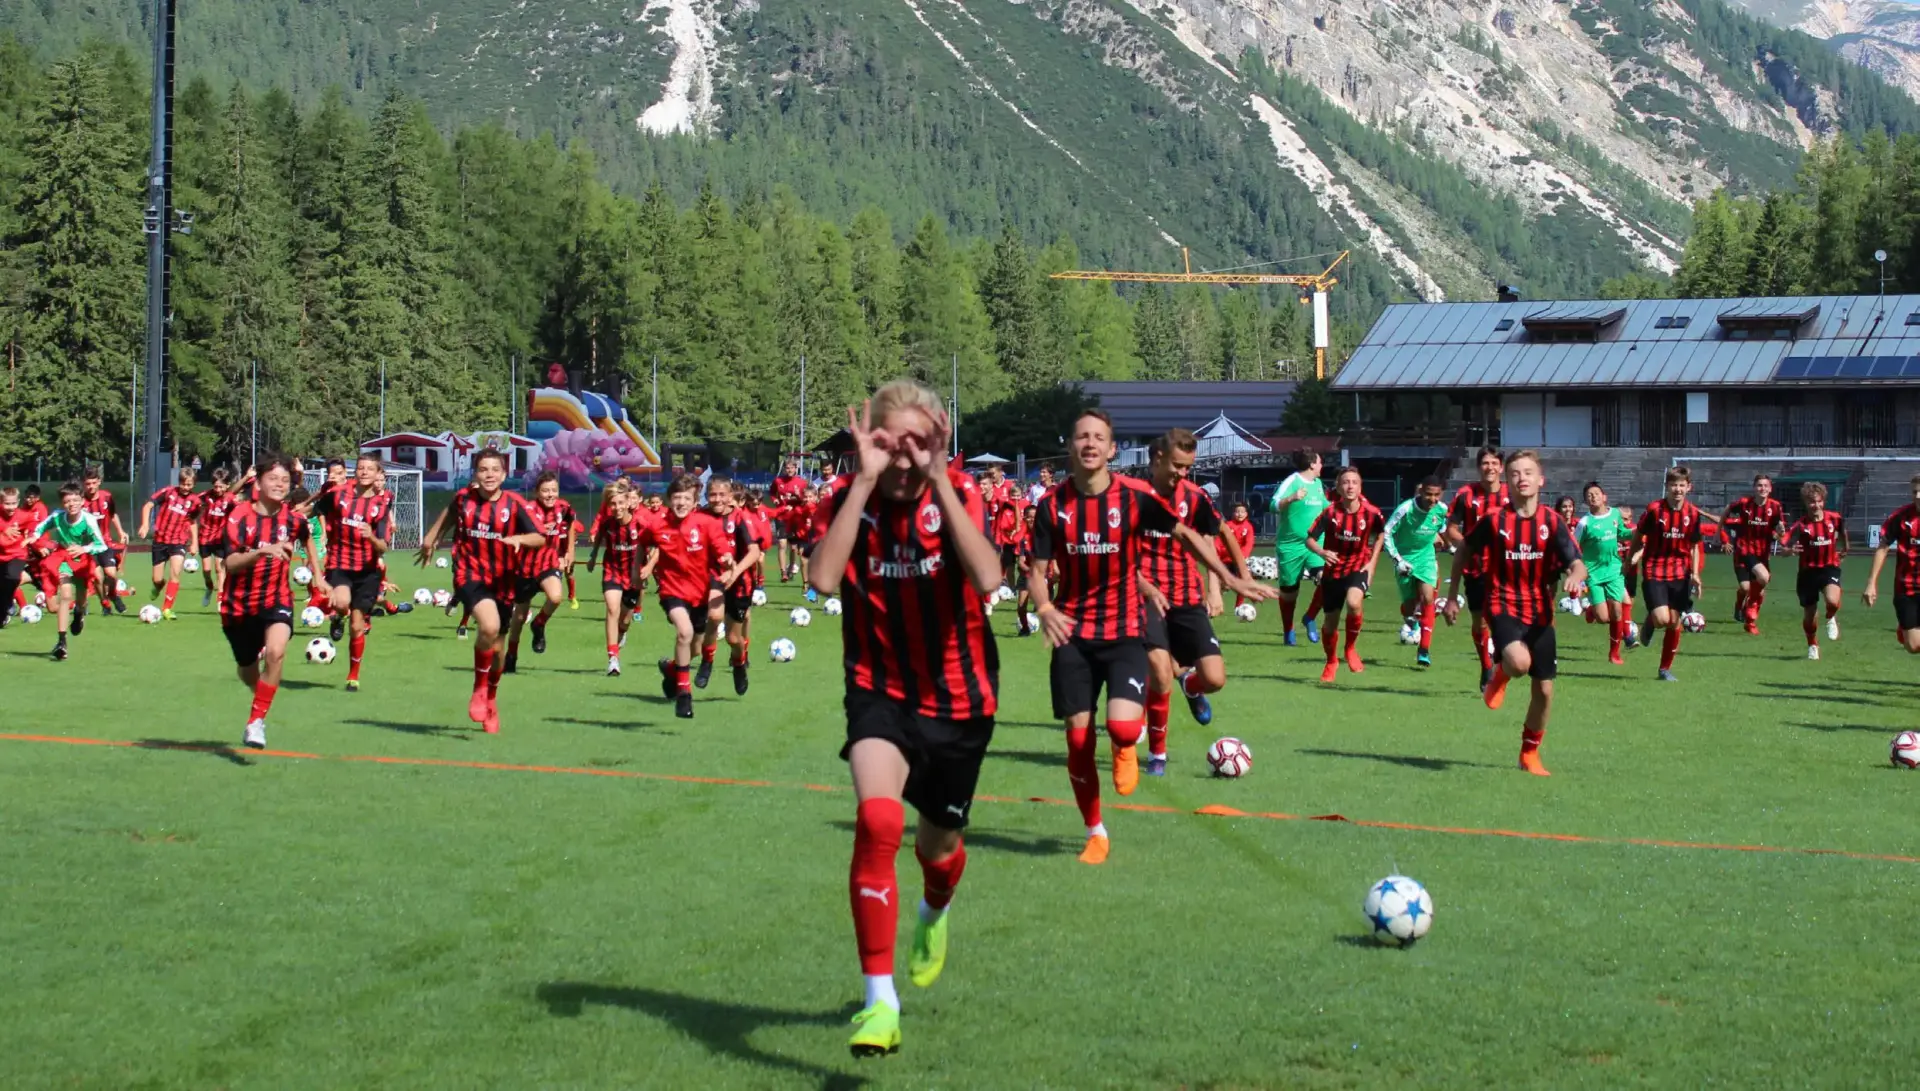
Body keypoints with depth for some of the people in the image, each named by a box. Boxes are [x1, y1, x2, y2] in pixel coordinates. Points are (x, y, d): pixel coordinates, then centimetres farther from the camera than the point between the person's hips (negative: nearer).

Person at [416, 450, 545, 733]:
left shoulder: (514, 503, -9)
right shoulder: (464, 497, -4)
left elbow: (540, 538, -13)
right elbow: (450, 513, 20)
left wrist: (520, 539, -33)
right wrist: (431, 538, 28)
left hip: (503, 581, 2)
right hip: (470, 576, -1)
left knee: (497, 646, 14)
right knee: (489, 626, -30)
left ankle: (491, 700, 43)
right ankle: (479, 689, -8)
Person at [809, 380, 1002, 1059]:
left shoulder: (958, 494, -13)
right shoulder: (848, 498, -12)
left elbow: (987, 580, -32)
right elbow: (823, 579, -31)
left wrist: (937, 483, -32)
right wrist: (865, 481, -31)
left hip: (958, 698, 1)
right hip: (880, 692, -1)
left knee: (939, 846, 17)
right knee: (877, 821, -27)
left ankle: (934, 916, 56)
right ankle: (879, 1003, -22)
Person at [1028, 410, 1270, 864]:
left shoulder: (1134, 496, -8)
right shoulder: (1053, 504, -4)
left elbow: (1185, 534, 5)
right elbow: (1037, 570, 1)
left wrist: (1229, 578, -2)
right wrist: (1045, 609, -20)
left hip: (1124, 631, -2)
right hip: (1073, 635, 2)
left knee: (1121, 728, -21)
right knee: (1078, 739, -1)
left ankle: (1126, 750, 20)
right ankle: (1095, 834, 19)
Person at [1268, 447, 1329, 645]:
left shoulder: (1318, 484, 11)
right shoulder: (1291, 482, -12)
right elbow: (1274, 506, -25)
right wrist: (1292, 498, -40)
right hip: (1290, 545, -5)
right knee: (1288, 590, 7)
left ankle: (1310, 618, 5)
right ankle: (1288, 631, 27)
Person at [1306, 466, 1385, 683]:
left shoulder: (1371, 513, -12)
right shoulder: (1330, 513, -16)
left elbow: (1380, 534, 9)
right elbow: (1310, 539, -11)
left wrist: (1372, 562, 3)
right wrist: (1322, 552, -32)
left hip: (1358, 568, -1)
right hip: (1333, 570, 1)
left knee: (1353, 603, -32)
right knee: (1330, 622, 8)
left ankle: (1351, 648, -5)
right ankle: (1331, 662, 39)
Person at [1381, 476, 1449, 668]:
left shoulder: (1442, 510, -10)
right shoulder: (1405, 509, -22)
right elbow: (1386, 533, -15)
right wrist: (1397, 559, -19)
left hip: (1426, 558, 2)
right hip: (1405, 560, -2)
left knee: (1427, 598, -19)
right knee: (1409, 607, 2)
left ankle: (1424, 650, -15)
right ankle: (1410, 617, 45)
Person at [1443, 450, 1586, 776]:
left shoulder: (1552, 522, -3)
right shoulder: (1493, 520, -7)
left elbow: (1577, 564, -9)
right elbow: (1463, 551, 8)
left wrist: (1576, 577, -34)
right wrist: (1452, 597, 9)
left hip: (1539, 610, 3)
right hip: (1503, 605, -3)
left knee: (1544, 688, 5)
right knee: (1520, 662, -31)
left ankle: (1530, 753, 26)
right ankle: (1501, 676, 7)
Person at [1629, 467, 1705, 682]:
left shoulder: (1693, 514, -1)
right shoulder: (1654, 509, -11)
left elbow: (1694, 546, 10)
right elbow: (1638, 535, 2)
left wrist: (1694, 574, 1)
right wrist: (1635, 554, -12)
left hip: (1680, 574, 3)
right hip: (1655, 572, -3)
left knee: (1674, 623, 4)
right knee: (1661, 619, -17)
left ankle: (1666, 668, 20)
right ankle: (1649, 622, 21)